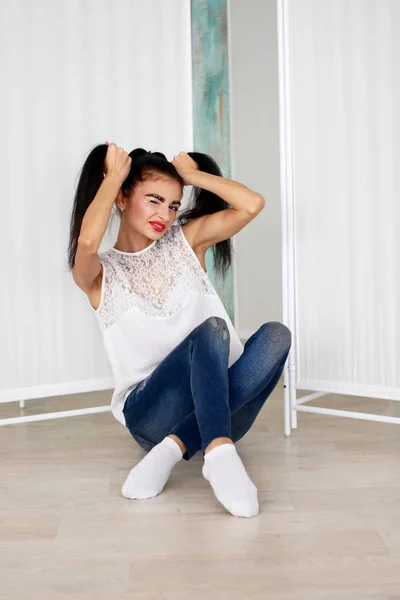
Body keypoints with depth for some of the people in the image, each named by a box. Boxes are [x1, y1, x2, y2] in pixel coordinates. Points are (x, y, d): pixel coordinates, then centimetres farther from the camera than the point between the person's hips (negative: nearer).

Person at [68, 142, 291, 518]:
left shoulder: (186, 241, 14)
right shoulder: (100, 275, 4)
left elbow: (252, 204, -1)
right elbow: (87, 241, -22)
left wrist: (193, 174, 6)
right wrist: (114, 175, -8)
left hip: (220, 401, 4)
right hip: (151, 411, -4)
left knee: (276, 335, -27)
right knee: (210, 330, -31)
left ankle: (175, 447, -32)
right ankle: (220, 455, -47)